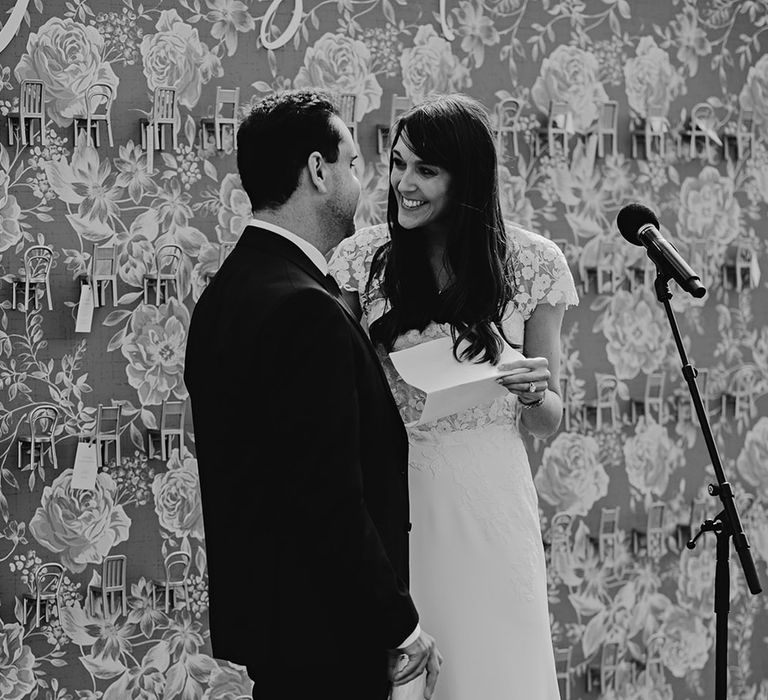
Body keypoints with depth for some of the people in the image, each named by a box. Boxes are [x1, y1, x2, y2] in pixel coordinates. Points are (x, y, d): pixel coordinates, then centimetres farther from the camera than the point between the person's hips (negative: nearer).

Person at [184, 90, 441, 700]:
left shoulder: (225, 293, 10)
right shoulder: (306, 312, -21)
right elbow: (331, 499, -23)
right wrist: (400, 625, -15)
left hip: (255, 602, 10)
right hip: (324, 631, -10)